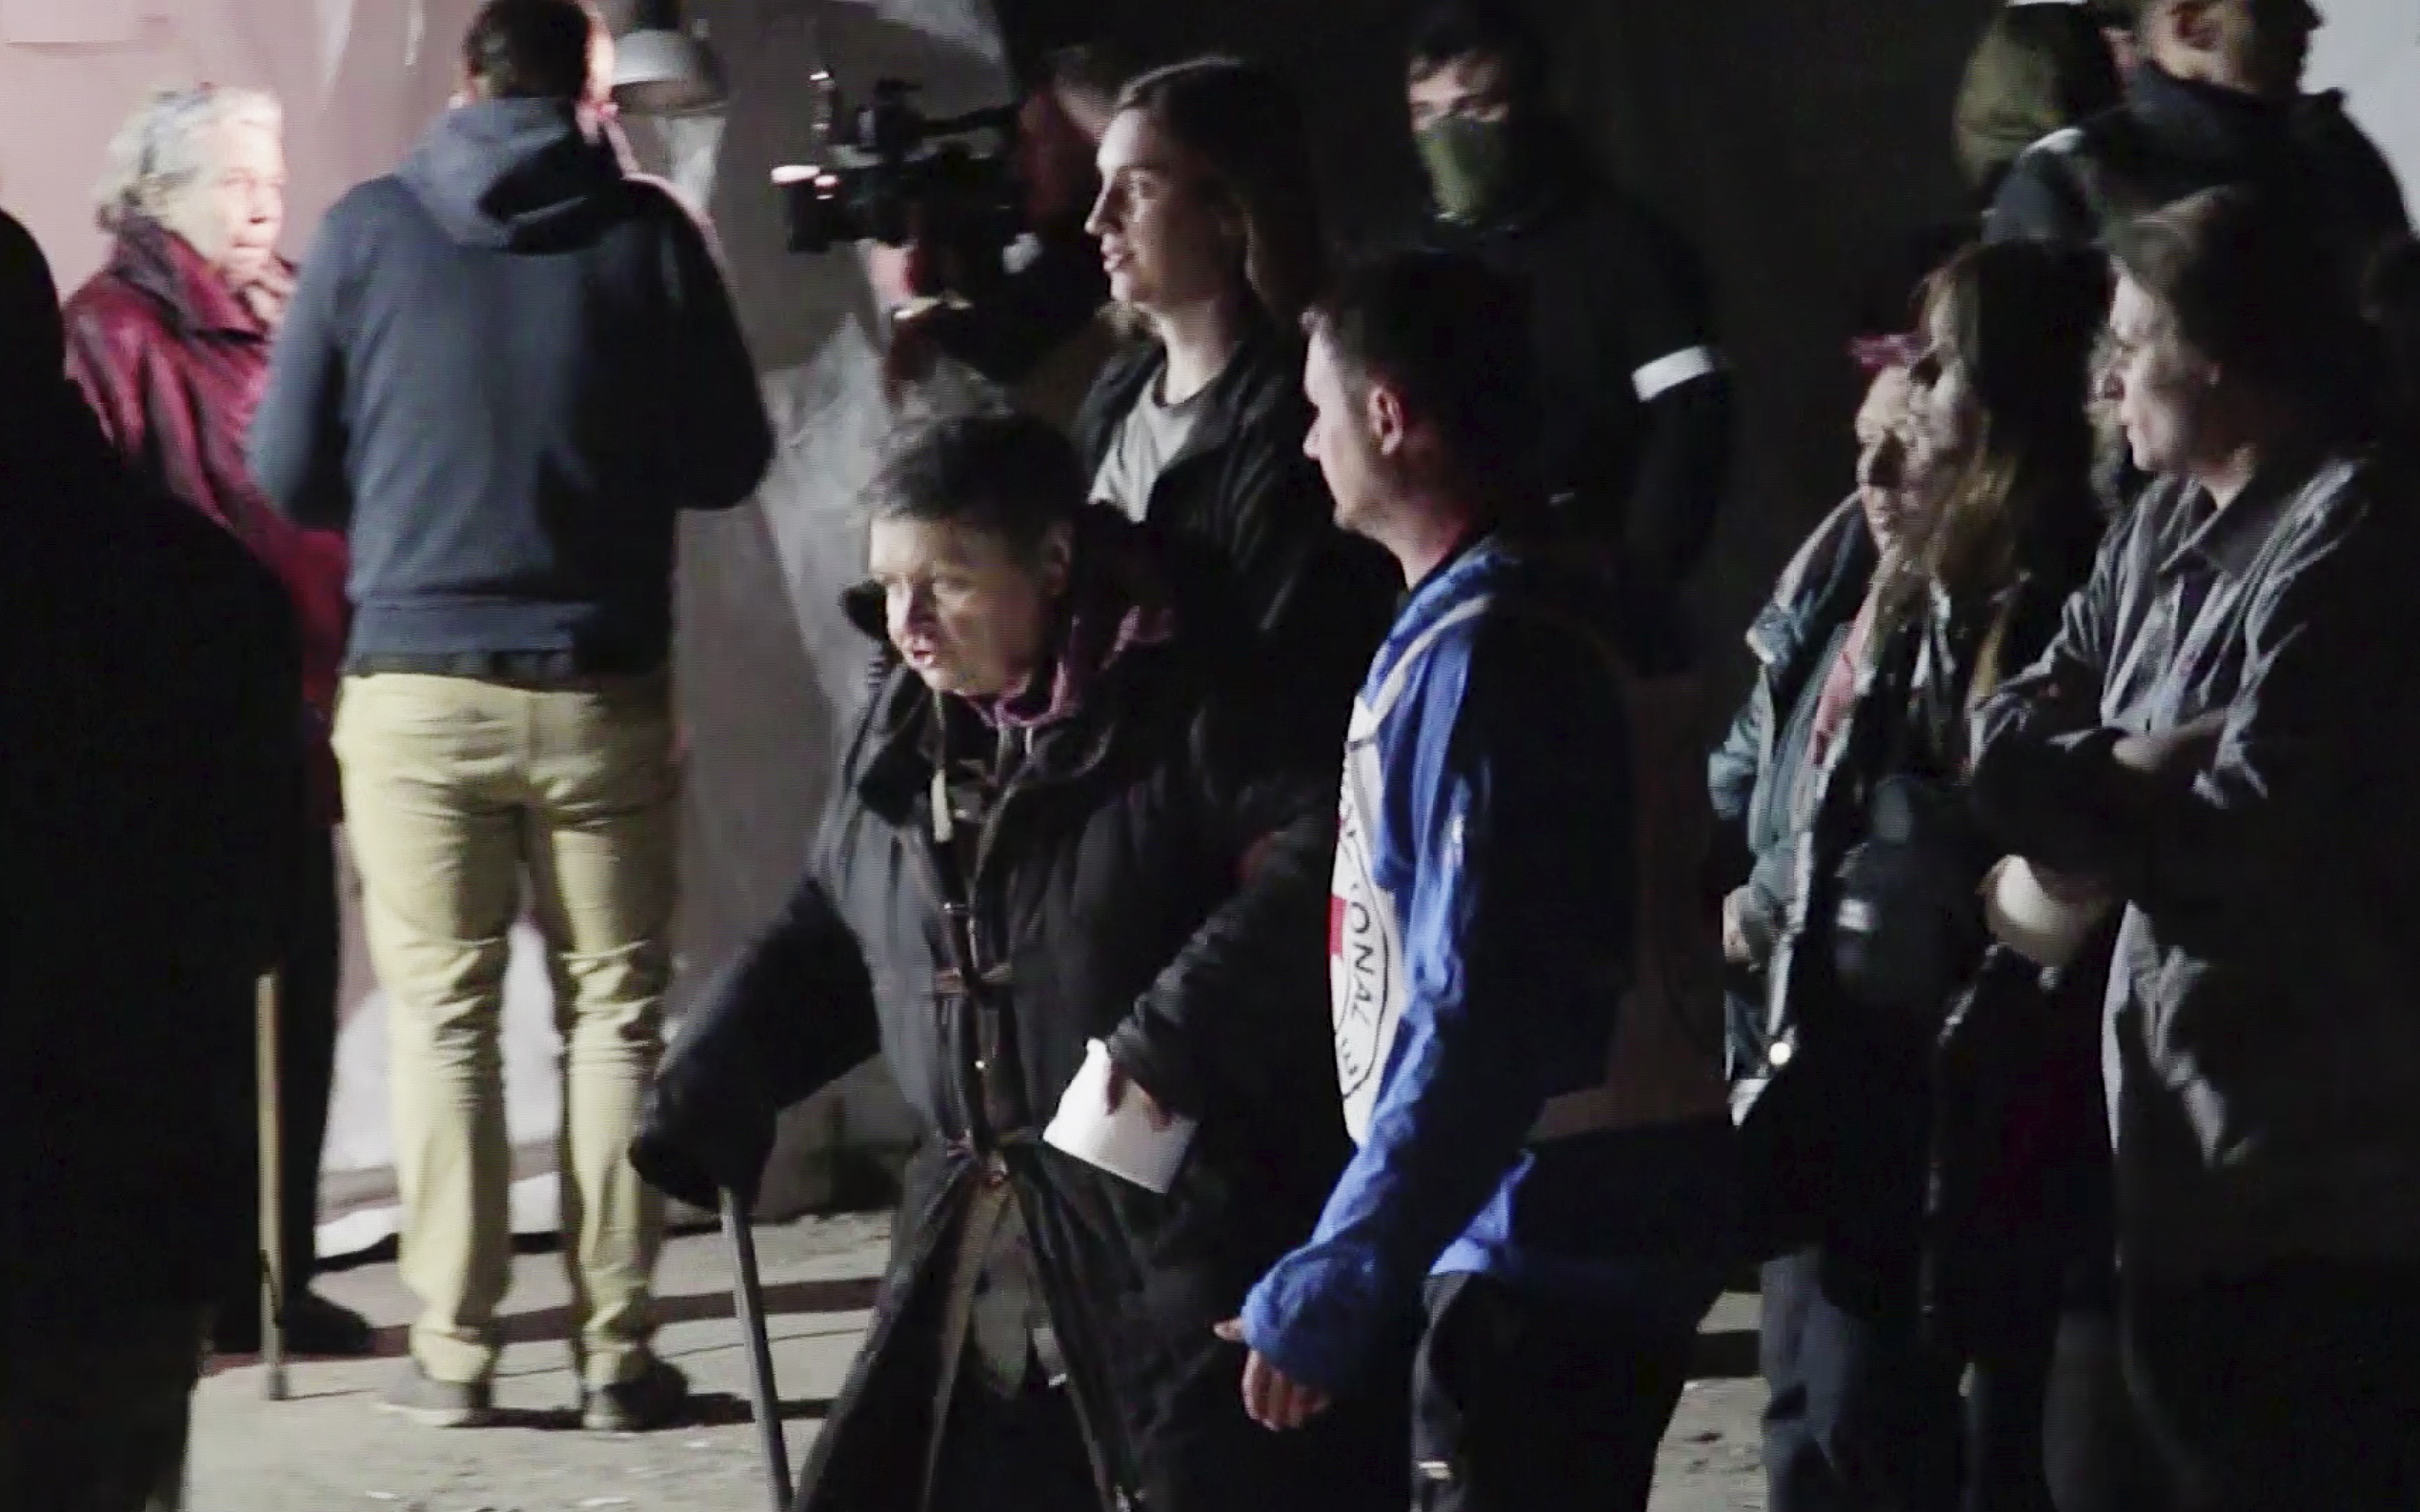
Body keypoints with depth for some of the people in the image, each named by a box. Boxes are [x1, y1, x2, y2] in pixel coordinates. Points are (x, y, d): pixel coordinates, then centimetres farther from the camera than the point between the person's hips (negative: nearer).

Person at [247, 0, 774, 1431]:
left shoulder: (368, 230, -1)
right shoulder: (646, 233, -2)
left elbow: (288, 469, 3)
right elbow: (730, 458, 4)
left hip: (415, 684, 0)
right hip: (602, 686, 0)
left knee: (443, 1017, 7)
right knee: (616, 1009, 7)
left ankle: (454, 1348, 6)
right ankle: (618, 1348, 5)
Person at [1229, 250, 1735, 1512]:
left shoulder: (1485, 657, -18)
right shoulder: (1590, 614, 11)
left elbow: (1479, 1021, -23)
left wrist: (1331, 1287, -22)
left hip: (1545, 1232, -10)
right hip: (1614, 1215, 10)